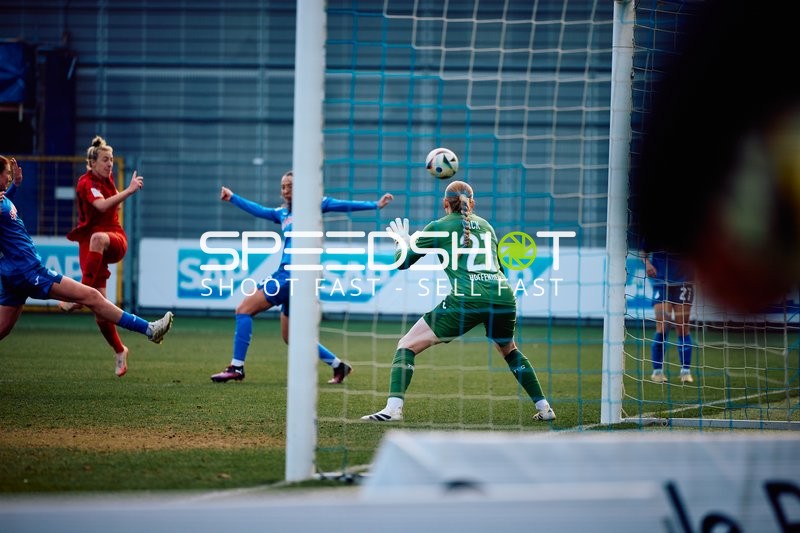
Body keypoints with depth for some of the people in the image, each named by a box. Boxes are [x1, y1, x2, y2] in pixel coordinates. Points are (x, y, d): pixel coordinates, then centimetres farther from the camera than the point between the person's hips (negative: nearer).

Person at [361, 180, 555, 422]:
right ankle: (543, 407, 30)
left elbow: (402, 262, 17)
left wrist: (403, 241, 36)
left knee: (407, 345, 2)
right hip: (504, 297, 5)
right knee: (509, 350, 34)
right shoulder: (485, 225, 23)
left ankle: (393, 407, -16)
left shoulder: (438, 227, 10)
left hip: (467, 298, -5)